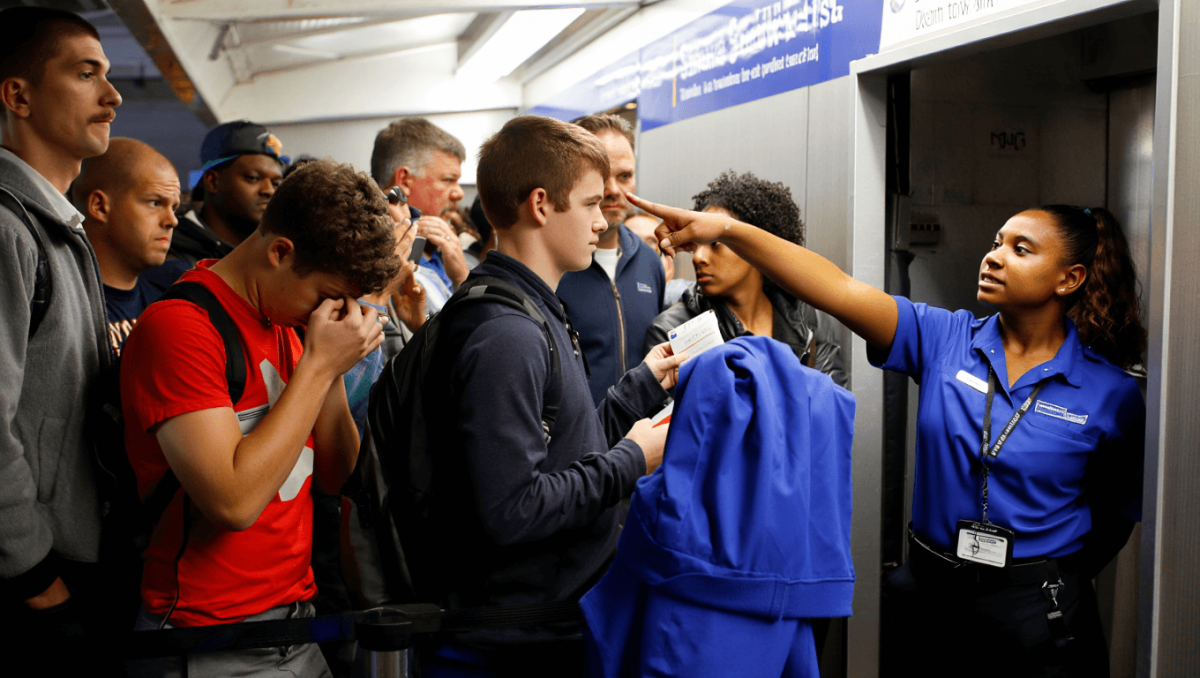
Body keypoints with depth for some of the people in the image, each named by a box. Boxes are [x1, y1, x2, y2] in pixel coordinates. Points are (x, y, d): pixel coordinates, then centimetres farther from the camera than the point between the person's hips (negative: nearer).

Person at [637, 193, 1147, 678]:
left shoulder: (1110, 392, -6)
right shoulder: (944, 340, -4)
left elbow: (1119, 514, 4)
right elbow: (838, 290, -16)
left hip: (1038, 617, -1)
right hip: (933, 597, 2)